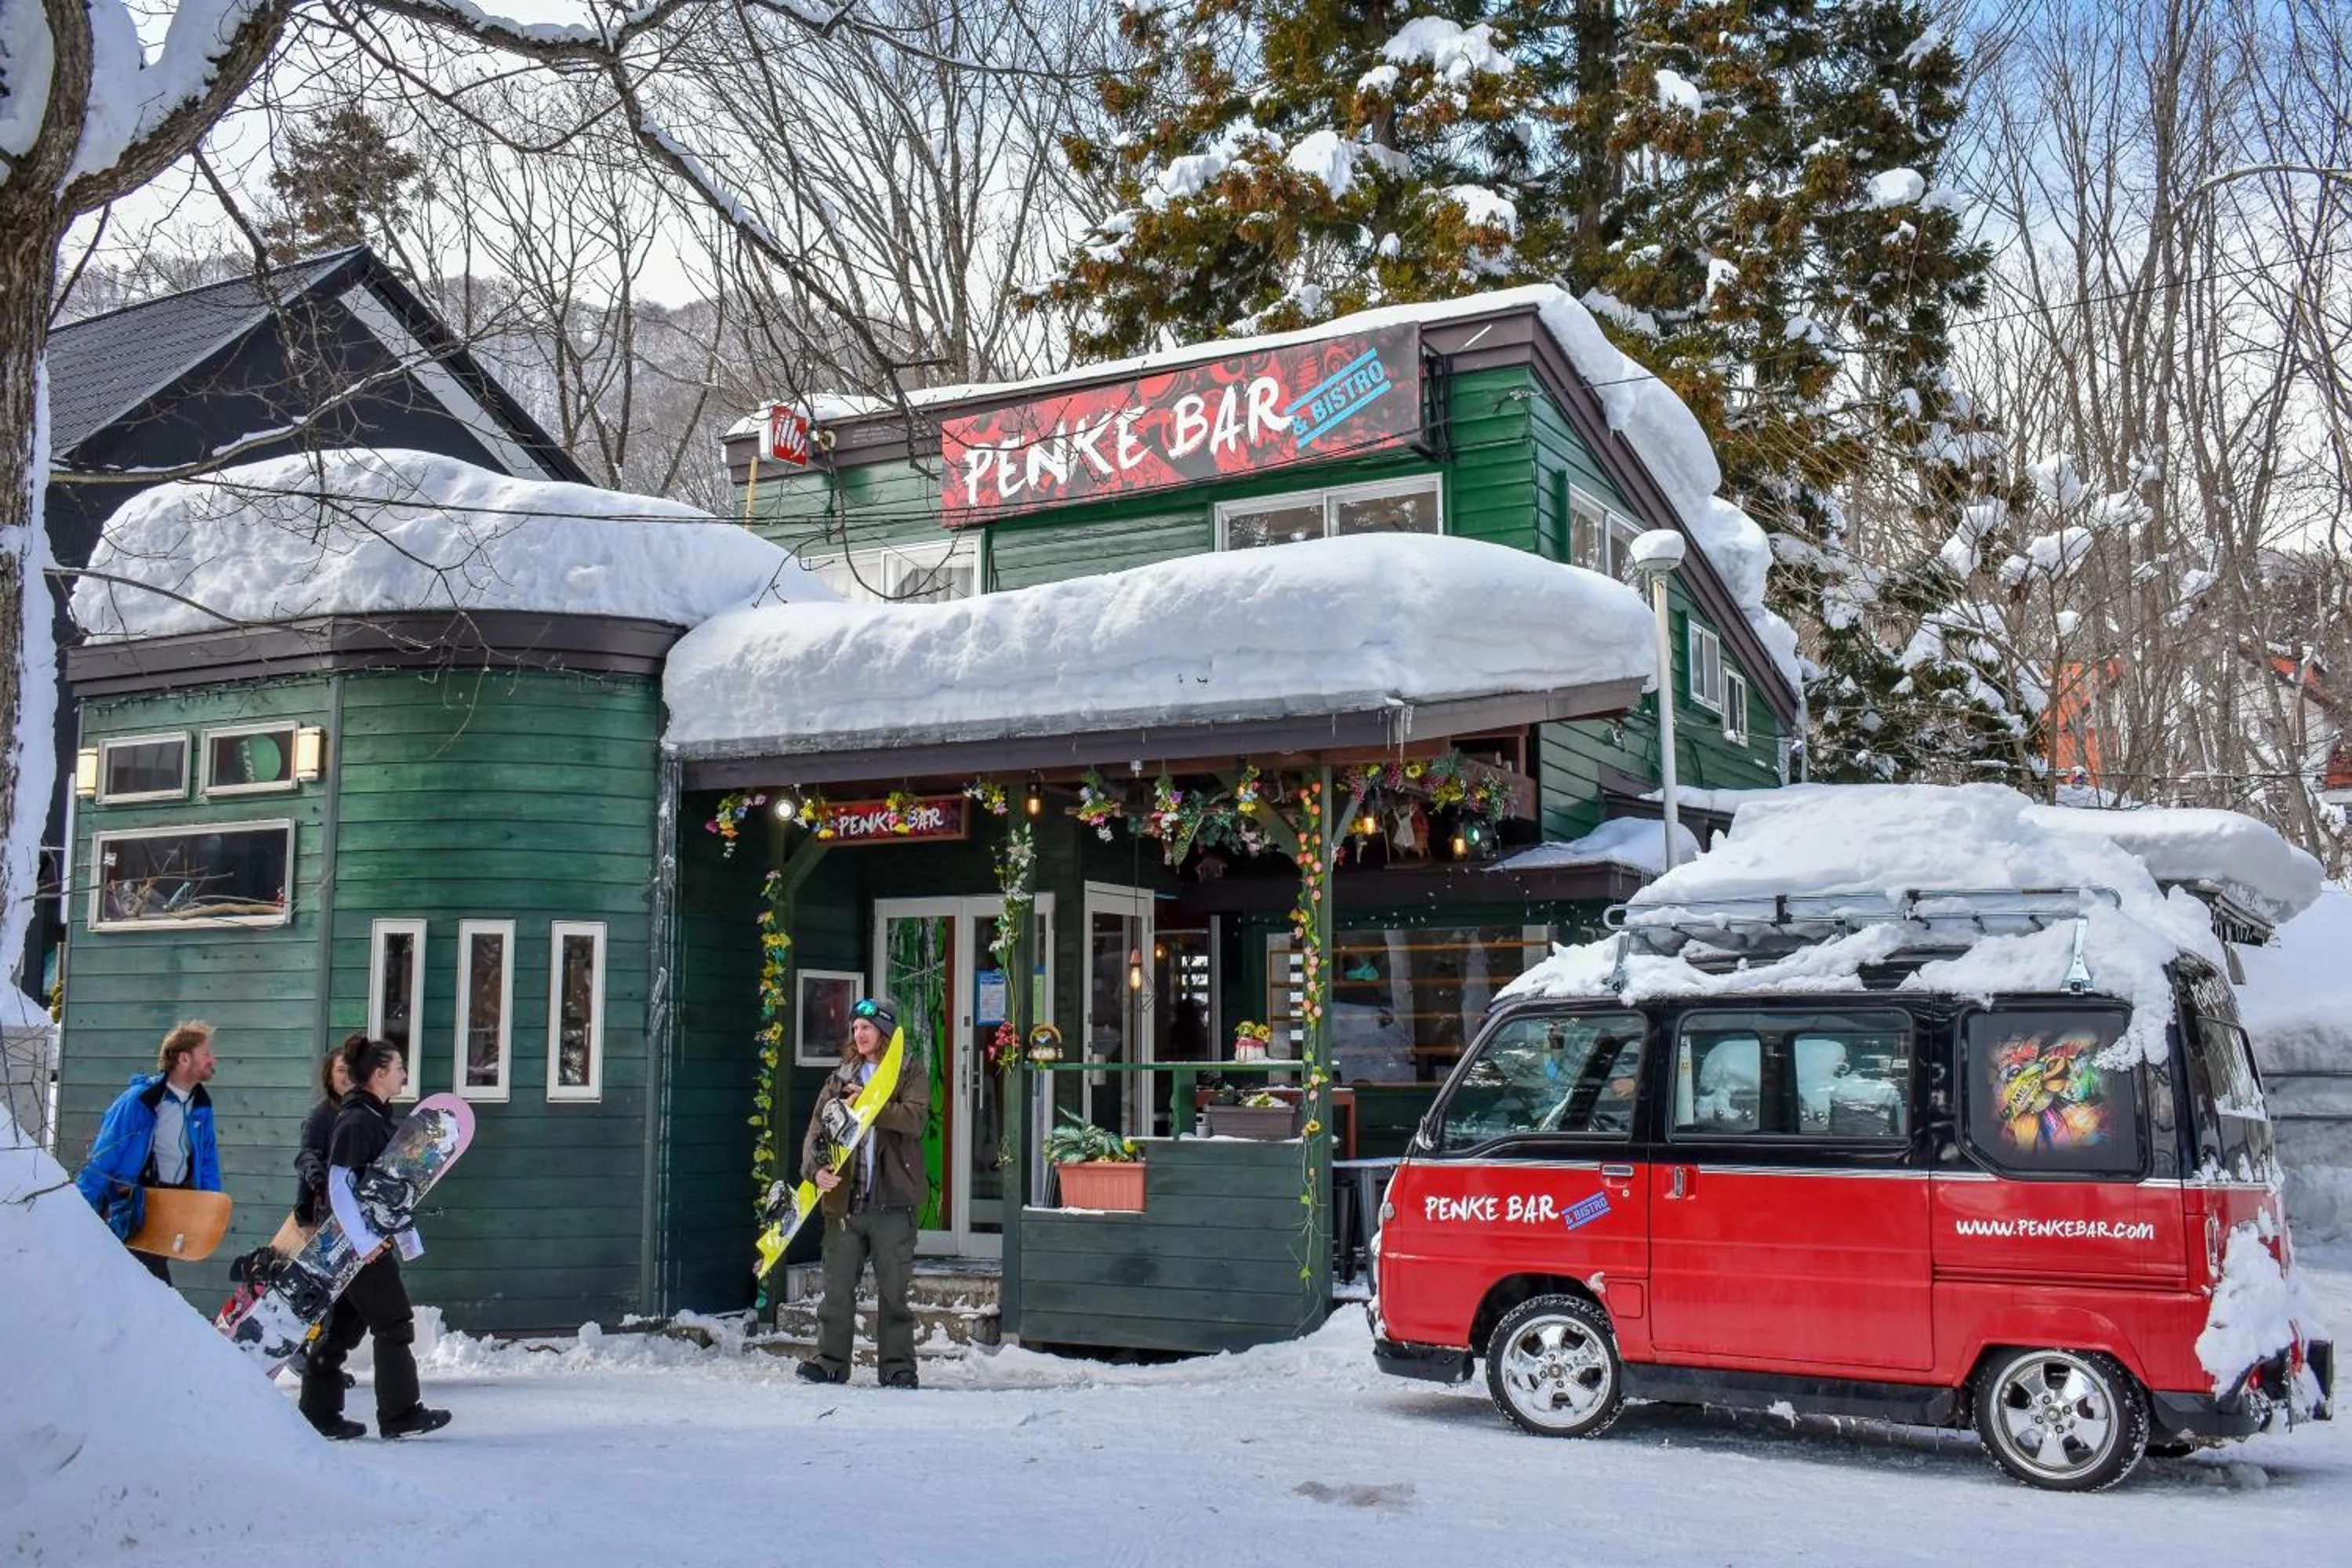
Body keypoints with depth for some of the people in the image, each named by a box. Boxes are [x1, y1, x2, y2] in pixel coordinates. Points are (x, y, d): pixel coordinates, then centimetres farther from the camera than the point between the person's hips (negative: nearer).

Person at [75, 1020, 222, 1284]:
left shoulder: (201, 1105, 3)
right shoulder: (138, 1101, -16)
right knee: (156, 1285, -14)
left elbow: (208, 1157, 12)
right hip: (135, 1209, -6)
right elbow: (104, 1156, -14)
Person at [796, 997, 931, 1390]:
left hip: (892, 1199, -3)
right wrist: (816, 1168, -12)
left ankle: (897, 1366, 9)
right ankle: (830, 1361, 15)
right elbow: (817, 1129, 6)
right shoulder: (840, 1078, 14)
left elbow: (915, 1119, -13)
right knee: (837, 1287, 5)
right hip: (844, 1197, 3)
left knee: (893, 1290, 2)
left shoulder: (910, 1074, 4)